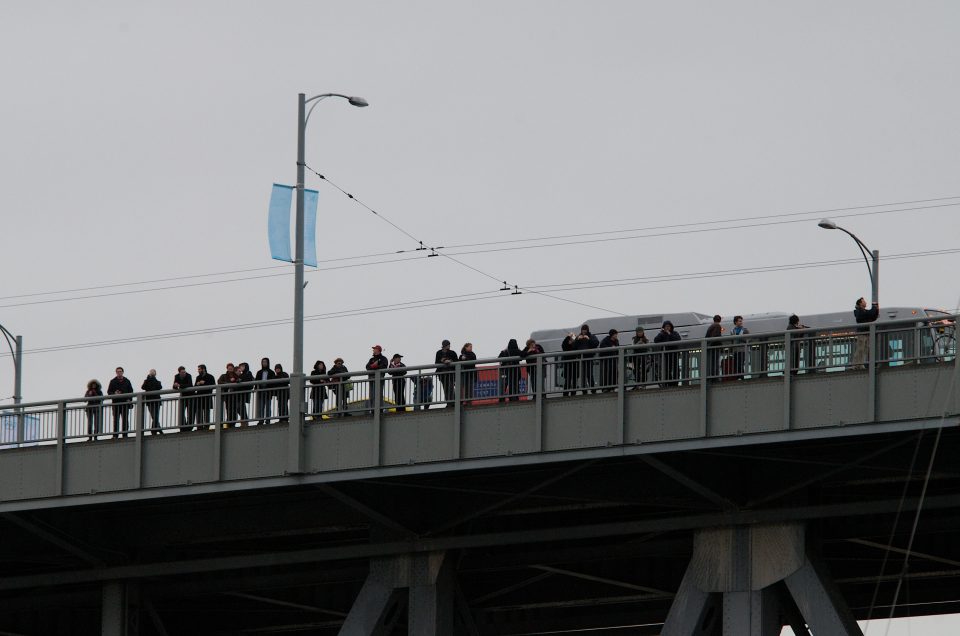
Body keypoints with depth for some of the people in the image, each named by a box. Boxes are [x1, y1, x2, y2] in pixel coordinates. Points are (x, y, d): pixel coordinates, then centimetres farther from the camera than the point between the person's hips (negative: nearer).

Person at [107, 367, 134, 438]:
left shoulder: (127, 381, 10)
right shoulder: (113, 381, 7)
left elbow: (131, 392, 11)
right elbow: (109, 391, 5)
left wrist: (129, 399, -4)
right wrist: (114, 393, -15)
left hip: (125, 403, 1)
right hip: (116, 403, -1)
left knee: (125, 420, 1)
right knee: (116, 420, -2)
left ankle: (125, 434, 5)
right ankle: (115, 435, 0)